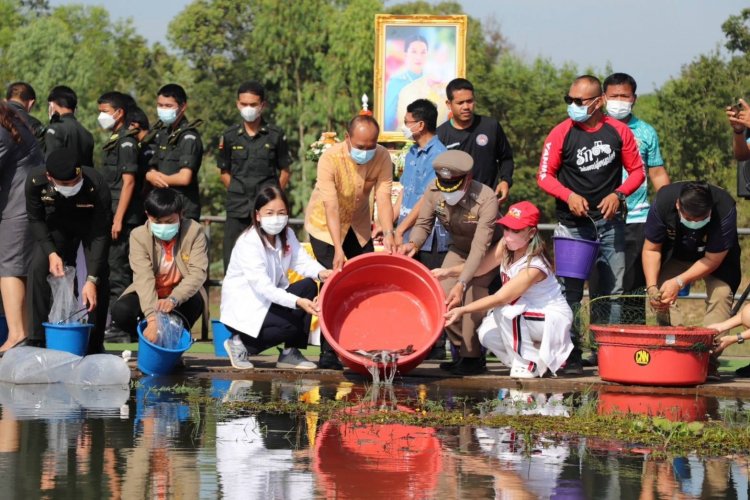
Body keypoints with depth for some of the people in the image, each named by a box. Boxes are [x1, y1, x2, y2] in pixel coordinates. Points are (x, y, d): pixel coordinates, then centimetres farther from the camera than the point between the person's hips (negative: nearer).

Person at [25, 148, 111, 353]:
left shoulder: (96, 185, -40)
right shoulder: (36, 181, -33)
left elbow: (100, 234, -34)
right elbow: (36, 219, -14)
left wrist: (91, 280, -39)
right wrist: (51, 253, -28)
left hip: (91, 224, -2)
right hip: (57, 224, 2)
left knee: (100, 275, -17)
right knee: (38, 267, -16)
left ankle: (94, 344, -5)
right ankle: (36, 340, -9)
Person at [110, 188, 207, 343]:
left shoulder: (194, 231, -14)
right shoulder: (139, 235, -15)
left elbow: (198, 273, -25)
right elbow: (143, 278, -29)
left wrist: (173, 299, -46)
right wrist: (152, 318, -46)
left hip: (182, 295, -1)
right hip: (150, 295, 1)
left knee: (195, 302, -35)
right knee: (120, 311, -28)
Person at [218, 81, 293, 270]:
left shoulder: (276, 136, 2)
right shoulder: (230, 137, 7)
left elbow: (285, 170, 7)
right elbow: (224, 172, 13)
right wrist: (238, 192, 3)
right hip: (237, 210, 2)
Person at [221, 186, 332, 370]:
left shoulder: (287, 235, 3)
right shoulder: (248, 243, -25)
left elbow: (302, 261, -9)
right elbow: (262, 286, -32)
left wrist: (320, 272, -33)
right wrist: (298, 302, -42)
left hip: (271, 298, 9)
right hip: (243, 307, -9)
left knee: (309, 286, -9)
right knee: (291, 325, -27)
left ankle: (290, 354, -3)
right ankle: (240, 344, -4)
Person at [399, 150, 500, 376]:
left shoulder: (486, 199, -37)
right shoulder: (433, 192, -23)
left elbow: (480, 247, -41)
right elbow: (423, 224, -14)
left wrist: (462, 283, -49)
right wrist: (413, 243, -39)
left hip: (490, 250, -5)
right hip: (458, 248, 5)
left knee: (473, 296, -23)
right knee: (442, 295, -7)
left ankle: (472, 358, -11)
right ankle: (463, 351, 8)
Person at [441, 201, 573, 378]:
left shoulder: (534, 266, -30)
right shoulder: (506, 246, -8)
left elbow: (501, 298, -33)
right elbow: (480, 266, -11)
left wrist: (463, 310, -37)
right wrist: (449, 272, -28)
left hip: (554, 318, -8)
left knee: (505, 310, -31)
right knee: (487, 334, -10)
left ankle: (527, 364, -13)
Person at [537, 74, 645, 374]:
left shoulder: (618, 132, -1)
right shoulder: (561, 134, -5)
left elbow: (637, 171, 6)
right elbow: (544, 175, -3)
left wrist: (618, 195, -11)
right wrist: (569, 195, -19)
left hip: (609, 222, 2)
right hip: (573, 223, -2)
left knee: (612, 290, 4)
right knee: (571, 290, -3)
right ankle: (570, 354, 1)